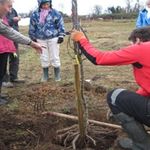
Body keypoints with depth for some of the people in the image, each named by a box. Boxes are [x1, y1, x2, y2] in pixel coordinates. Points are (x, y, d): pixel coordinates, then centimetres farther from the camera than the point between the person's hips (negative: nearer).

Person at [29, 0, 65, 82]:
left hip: (53, 38, -2)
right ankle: (45, 75, 22)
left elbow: (60, 25, 1)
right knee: (44, 58, 9)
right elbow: (32, 27, 10)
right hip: (41, 39, 2)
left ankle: (57, 75, 16)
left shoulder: (55, 13, -4)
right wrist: (33, 38, 11)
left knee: (55, 57, 4)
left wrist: (61, 35, -4)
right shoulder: (35, 14, 0)